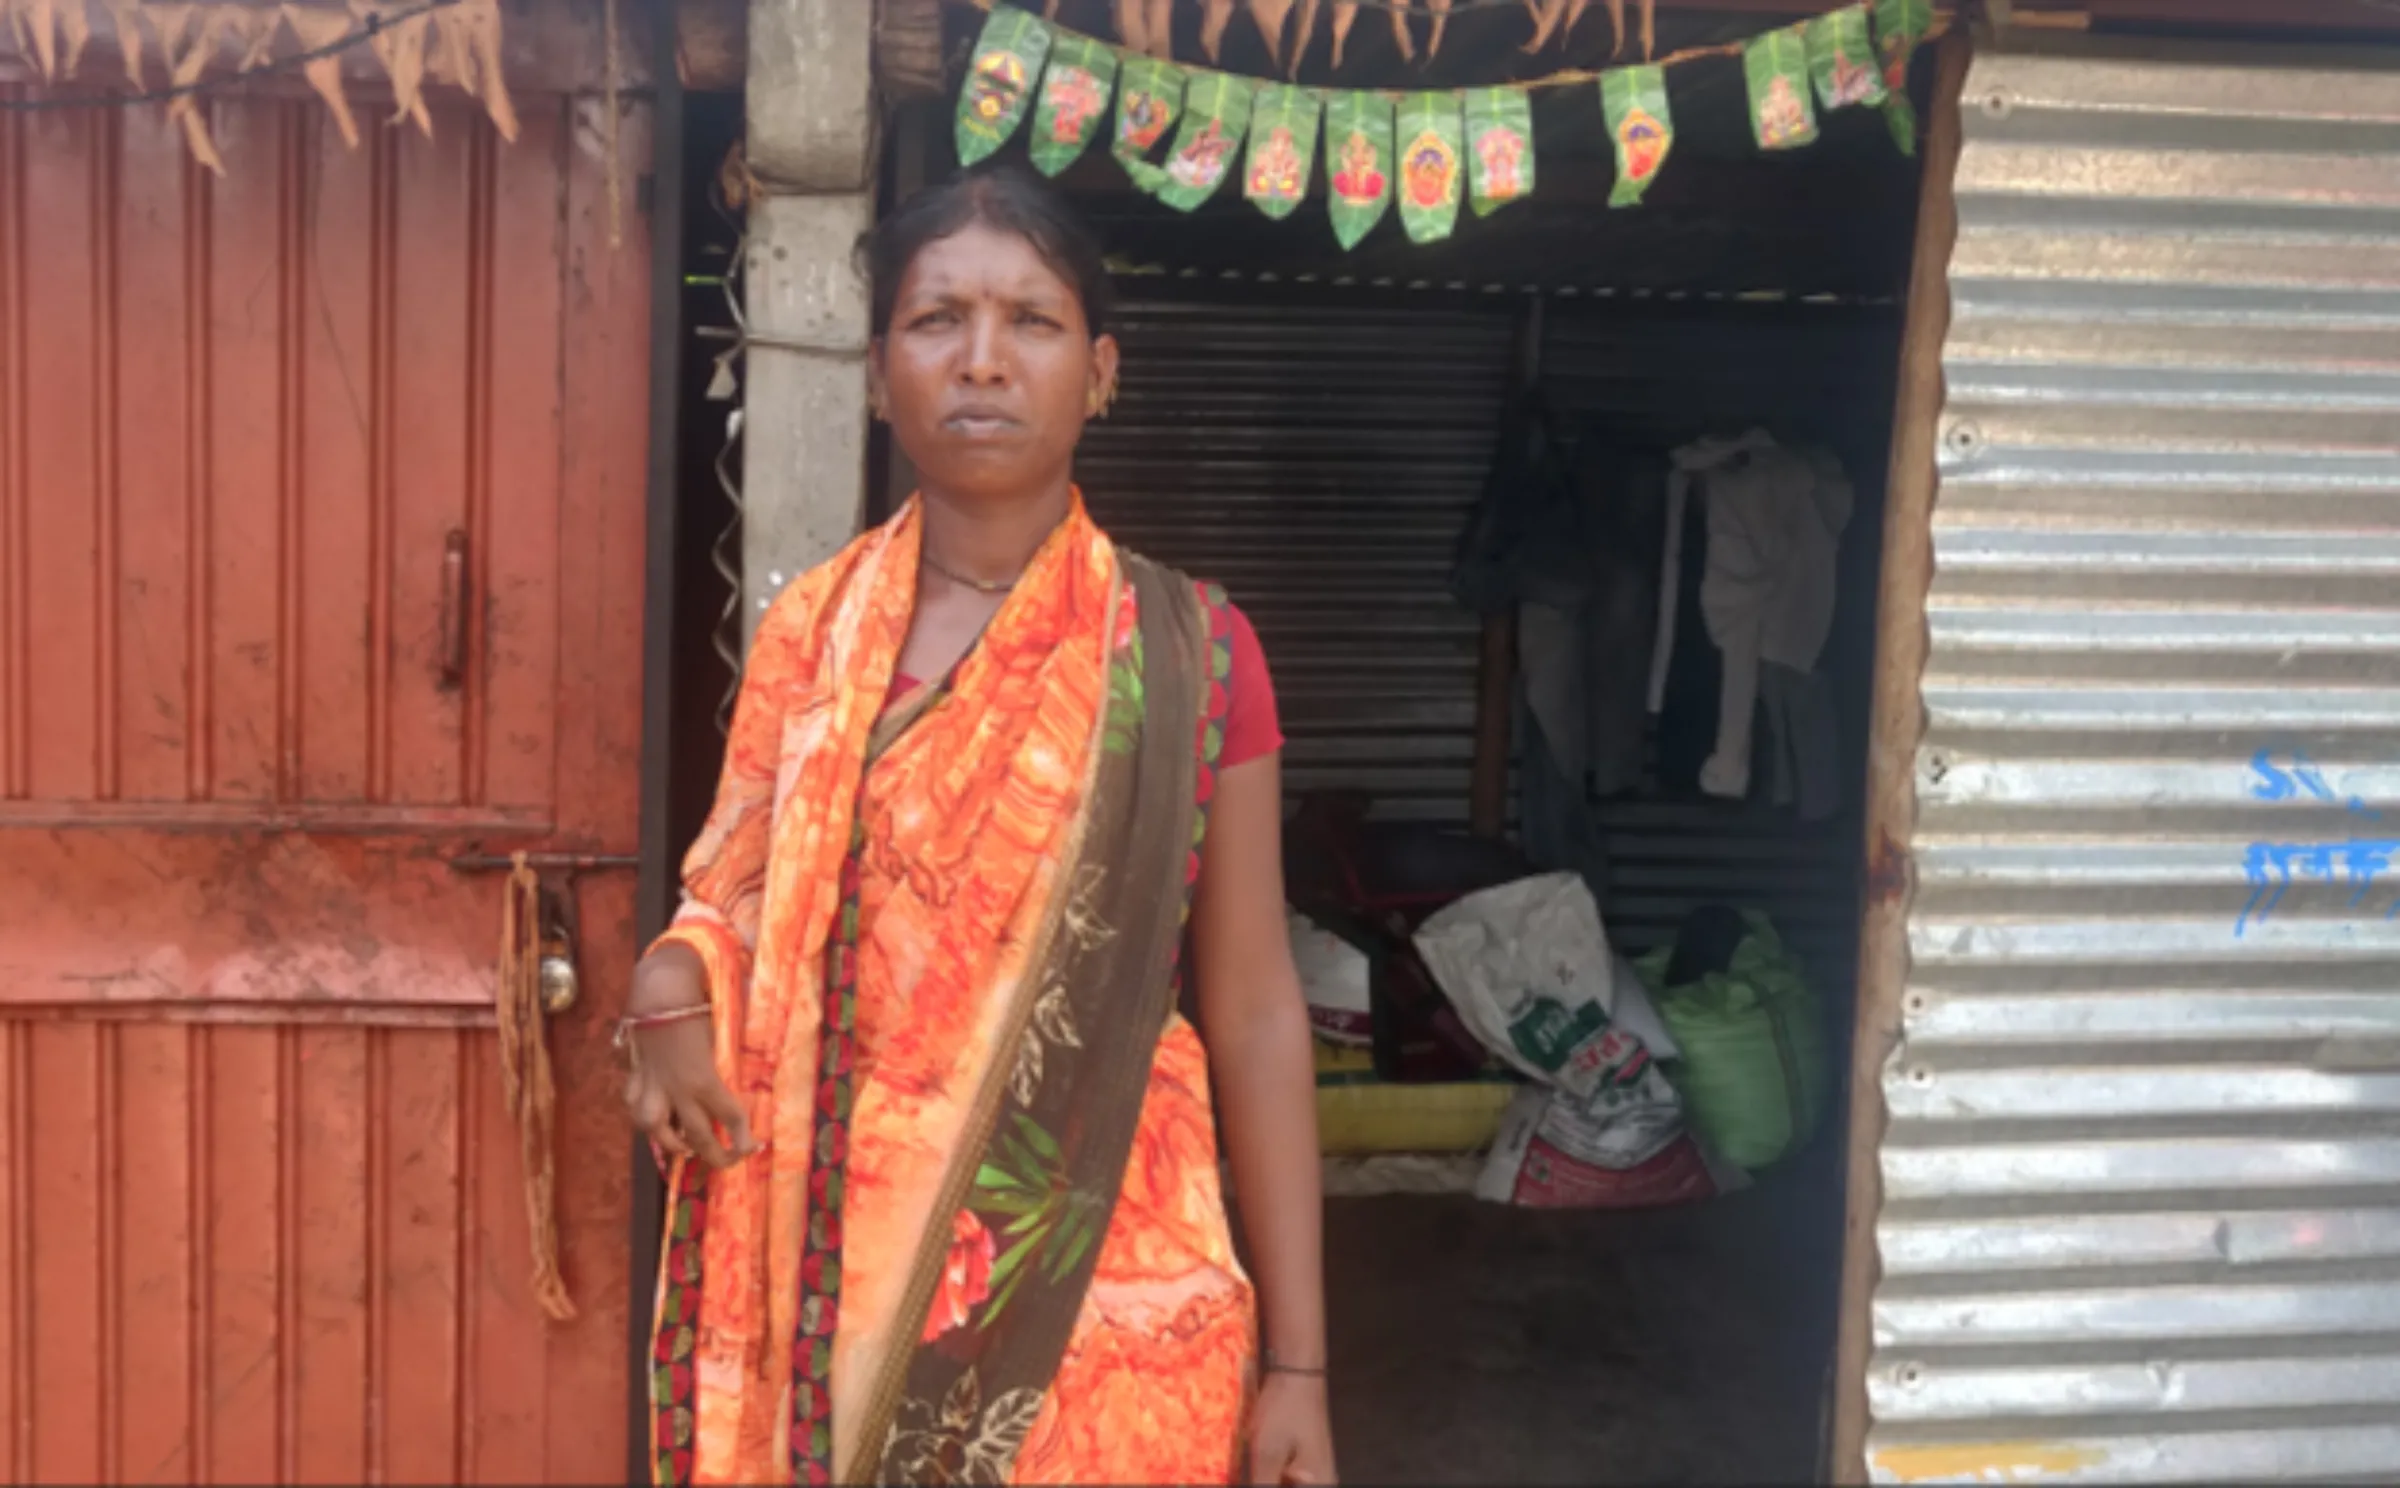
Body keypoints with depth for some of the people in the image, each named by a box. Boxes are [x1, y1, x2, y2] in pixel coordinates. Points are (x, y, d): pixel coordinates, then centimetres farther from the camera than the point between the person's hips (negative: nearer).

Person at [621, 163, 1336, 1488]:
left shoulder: (1189, 654, -5)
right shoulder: (808, 634, 2)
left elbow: (1252, 1011, -4)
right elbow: (736, 904, 12)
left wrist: (1297, 1359, -5)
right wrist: (671, 988, -12)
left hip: (1100, 1289, -2)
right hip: (842, 1274, 2)